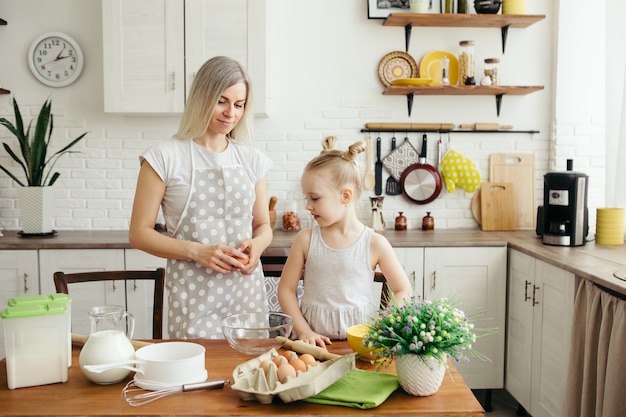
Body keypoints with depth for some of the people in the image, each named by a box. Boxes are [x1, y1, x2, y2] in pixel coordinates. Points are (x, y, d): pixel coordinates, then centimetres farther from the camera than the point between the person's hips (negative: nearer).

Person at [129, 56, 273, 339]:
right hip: (193, 297, -3)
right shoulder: (165, 158, -4)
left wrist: (257, 244, -8)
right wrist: (196, 251, -17)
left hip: (247, 293, 3)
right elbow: (139, 233, -3)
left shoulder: (252, 160, 7)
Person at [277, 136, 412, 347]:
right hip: (316, 341, 1)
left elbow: (403, 290, 5)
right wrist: (303, 330, -4)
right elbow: (286, 289, 6)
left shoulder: (375, 243, -2)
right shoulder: (305, 239, 2)